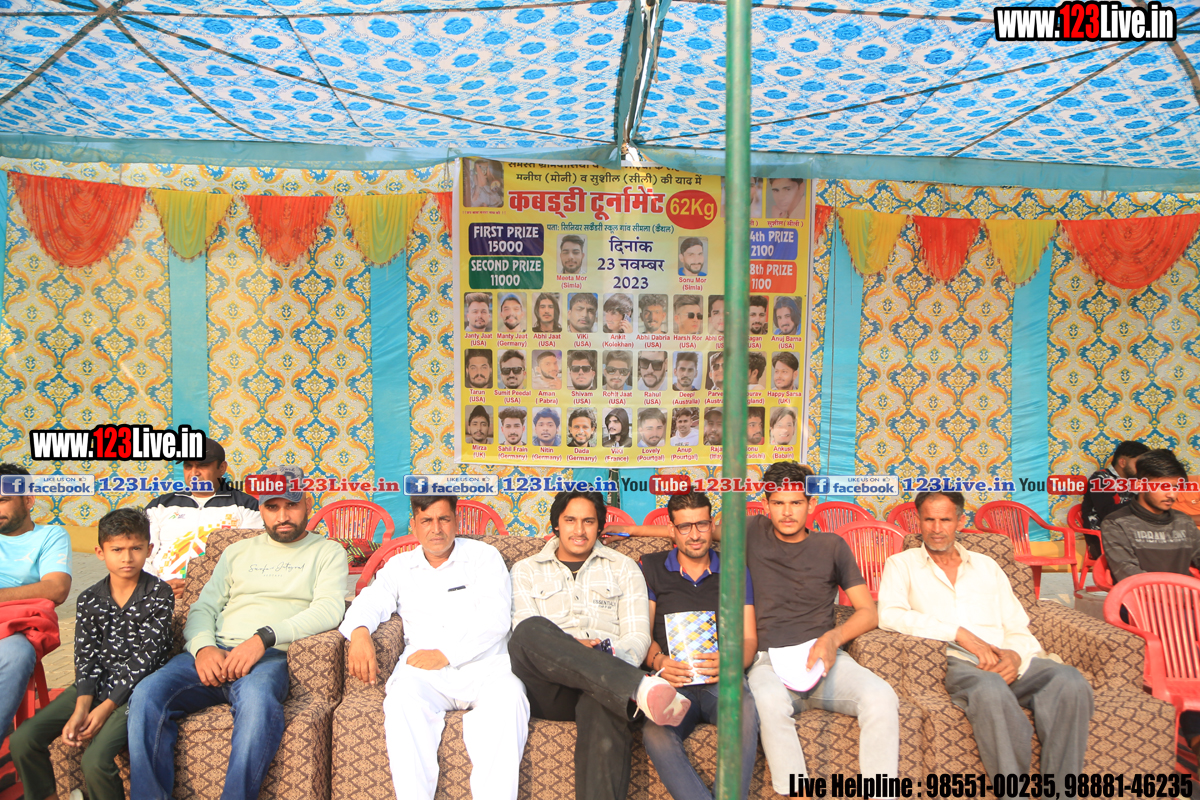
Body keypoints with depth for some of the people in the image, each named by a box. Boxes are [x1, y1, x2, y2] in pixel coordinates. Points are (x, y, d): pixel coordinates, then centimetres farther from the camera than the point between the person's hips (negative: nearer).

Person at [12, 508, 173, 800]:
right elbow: (86, 657, 1)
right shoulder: (89, 599, 7)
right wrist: (81, 709, -13)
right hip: (94, 685, 6)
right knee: (22, 740, -6)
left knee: (96, 760, -24)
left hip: (135, 689, -5)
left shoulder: (160, 595, -8)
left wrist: (106, 708, -15)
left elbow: (148, 656, -11)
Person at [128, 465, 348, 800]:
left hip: (269, 655, -4)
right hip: (214, 654, 5)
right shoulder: (238, 552, 26)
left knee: (258, 700, -37)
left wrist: (264, 637, -18)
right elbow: (203, 607, 18)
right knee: (147, 694, -24)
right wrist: (203, 647, -6)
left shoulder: (327, 552, 12)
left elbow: (328, 610, -4)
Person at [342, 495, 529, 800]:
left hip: (484, 664, -1)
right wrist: (359, 632, -18)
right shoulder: (399, 566, 22)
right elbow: (369, 603, 8)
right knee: (403, 697, -33)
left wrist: (447, 653, -13)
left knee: (507, 696, -34)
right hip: (424, 671, 2)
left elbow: (495, 618, 0)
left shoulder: (484, 556, 12)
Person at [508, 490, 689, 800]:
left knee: (604, 706, -40)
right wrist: (568, 648, -15)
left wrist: (615, 658, -15)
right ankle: (639, 689, -44)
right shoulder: (526, 571, 21)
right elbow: (525, 632, 5)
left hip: (605, 682, 0)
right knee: (531, 630, -35)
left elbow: (638, 635, 9)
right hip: (547, 691, 1)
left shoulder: (624, 568, 21)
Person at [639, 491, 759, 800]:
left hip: (722, 682, 1)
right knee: (655, 732, -34)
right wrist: (659, 661, -13)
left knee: (746, 709, -36)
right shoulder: (651, 569, 14)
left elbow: (749, 638, 11)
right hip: (673, 683, 0)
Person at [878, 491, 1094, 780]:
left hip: (1006, 661, 4)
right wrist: (958, 633, -13)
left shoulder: (987, 566, 26)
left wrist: (1015, 655, -6)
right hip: (953, 660, -4)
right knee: (989, 688, -38)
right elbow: (889, 615, -6)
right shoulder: (901, 564, 13)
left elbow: (1018, 627, 19)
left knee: (1069, 681, -27)